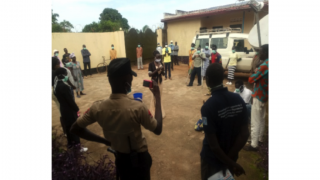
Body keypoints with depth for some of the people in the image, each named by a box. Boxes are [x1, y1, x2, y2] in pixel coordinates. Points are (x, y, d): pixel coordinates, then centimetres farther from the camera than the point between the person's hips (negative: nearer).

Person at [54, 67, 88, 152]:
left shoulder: (55, 84, 1)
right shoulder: (64, 86, -27)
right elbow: (71, 100, -22)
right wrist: (77, 109, -9)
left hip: (63, 109, 9)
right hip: (70, 110, -9)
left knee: (68, 127, 22)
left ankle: (70, 143, 39)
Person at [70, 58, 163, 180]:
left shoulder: (98, 108, -20)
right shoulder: (138, 107, -32)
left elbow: (75, 129, -6)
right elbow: (158, 130, -17)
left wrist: (105, 141, -2)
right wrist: (158, 97, -13)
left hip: (120, 159, 4)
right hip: (139, 159, -3)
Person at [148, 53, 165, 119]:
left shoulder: (161, 64, 2)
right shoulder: (151, 64, -13)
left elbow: (163, 74, 6)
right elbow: (149, 74, -16)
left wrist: (162, 70, -15)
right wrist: (156, 70, -27)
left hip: (160, 82, 5)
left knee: (160, 96, 13)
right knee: (155, 96, 2)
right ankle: (154, 111, 20)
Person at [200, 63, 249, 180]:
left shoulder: (208, 106, -29)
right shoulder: (239, 99, -13)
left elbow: (213, 144, -25)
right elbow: (245, 134, -10)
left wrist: (230, 163, -11)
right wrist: (231, 158, -5)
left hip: (213, 159, -4)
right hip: (231, 156, 4)